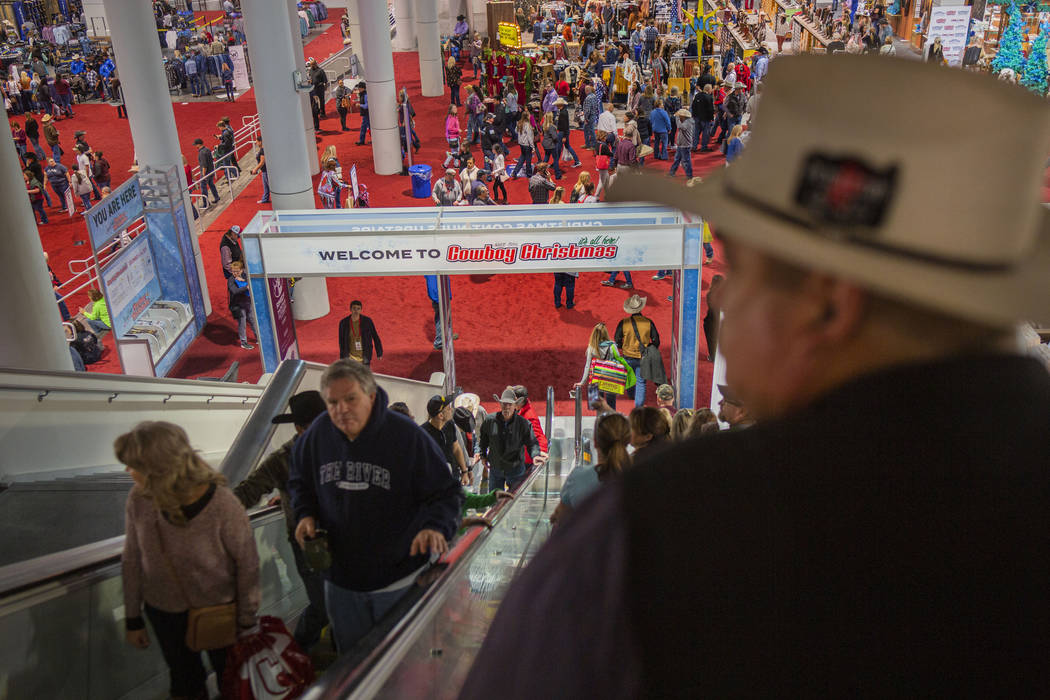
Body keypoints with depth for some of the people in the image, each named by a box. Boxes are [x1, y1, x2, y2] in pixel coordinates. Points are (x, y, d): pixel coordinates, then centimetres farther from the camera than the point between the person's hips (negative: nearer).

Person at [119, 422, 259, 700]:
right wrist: (133, 619, 4)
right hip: (165, 613, 3)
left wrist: (246, 621, -8)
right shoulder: (138, 500, -19)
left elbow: (247, 563, -17)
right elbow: (132, 562, -4)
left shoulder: (222, 505, -30)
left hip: (219, 609, -3)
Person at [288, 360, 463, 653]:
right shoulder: (317, 435, -6)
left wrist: (436, 526, -32)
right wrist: (306, 514, -5)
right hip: (340, 577, 4)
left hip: (398, 578, -4)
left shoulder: (406, 435, -18)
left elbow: (446, 493, -13)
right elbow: (300, 482, 14)